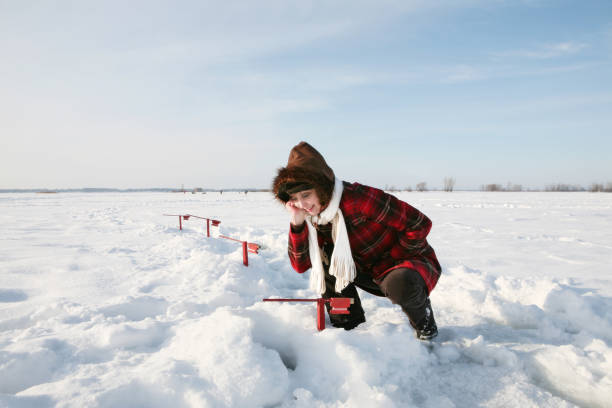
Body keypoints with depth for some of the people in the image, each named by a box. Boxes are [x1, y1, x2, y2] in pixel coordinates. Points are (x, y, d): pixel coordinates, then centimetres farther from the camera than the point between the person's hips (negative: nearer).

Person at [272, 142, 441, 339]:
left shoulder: (357, 198, -29)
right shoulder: (315, 217, -5)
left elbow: (419, 223, -26)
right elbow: (301, 265, -7)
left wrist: (390, 262, -17)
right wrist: (296, 223, -20)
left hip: (414, 262, -6)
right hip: (373, 272, 6)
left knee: (400, 284, -39)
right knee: (324, 257, -9)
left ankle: (421, 314, -2)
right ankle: (348, 323, 3)